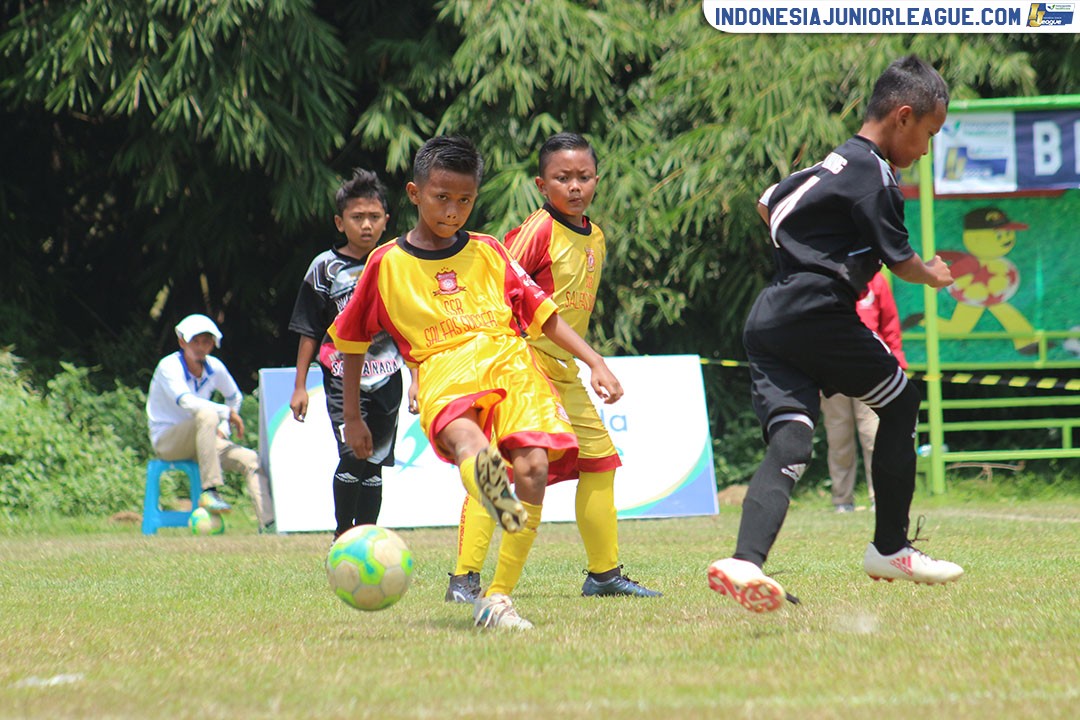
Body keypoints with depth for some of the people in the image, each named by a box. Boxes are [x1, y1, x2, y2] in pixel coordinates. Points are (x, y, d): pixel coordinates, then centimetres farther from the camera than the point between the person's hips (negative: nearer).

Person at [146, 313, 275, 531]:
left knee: (251, 460, -11)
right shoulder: (169, 366, -16)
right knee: (207, 414, -35)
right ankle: (210, 491, -40)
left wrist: (224, 430, 6)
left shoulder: (215, 367, 2)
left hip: (198, 440, 7)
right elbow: (186, 401, -32)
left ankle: (268, 523, -17)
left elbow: (234, 397, 21)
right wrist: (228, 412, -27)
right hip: (166, 441, -7)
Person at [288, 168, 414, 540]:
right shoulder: (326, 267, 1)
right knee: (352, 457, -19)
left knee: (374, 465, 6)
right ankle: (341, 537, -6)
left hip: (387, 377, 3)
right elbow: (309, 331, 4)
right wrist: (299, 386, 2)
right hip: (343, 377, -3)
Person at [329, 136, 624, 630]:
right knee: (464, 436, -40)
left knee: (532, 465, -24)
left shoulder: (488, 252, 20)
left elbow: (542, 312, 22)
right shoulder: (387, 264, 15)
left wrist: (595, 361, 10)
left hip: (509, 362, 3)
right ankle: (484, 475, -77)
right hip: (444, 372, -3)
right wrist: (352, 417, 26)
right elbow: (352, 340, 25)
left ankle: (498, 598, -17)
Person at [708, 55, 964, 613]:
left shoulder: (833, 163, 21)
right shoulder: (874, 175, -7)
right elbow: (899, 260, -4)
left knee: (788, 446, -7)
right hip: (817, 315, -8)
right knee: (900, 404, 12)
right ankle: (890, 549, 17)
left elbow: (769, 205, 35)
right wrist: (933, 275, 18)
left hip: (767, 321, 8)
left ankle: (746, 561, -31)